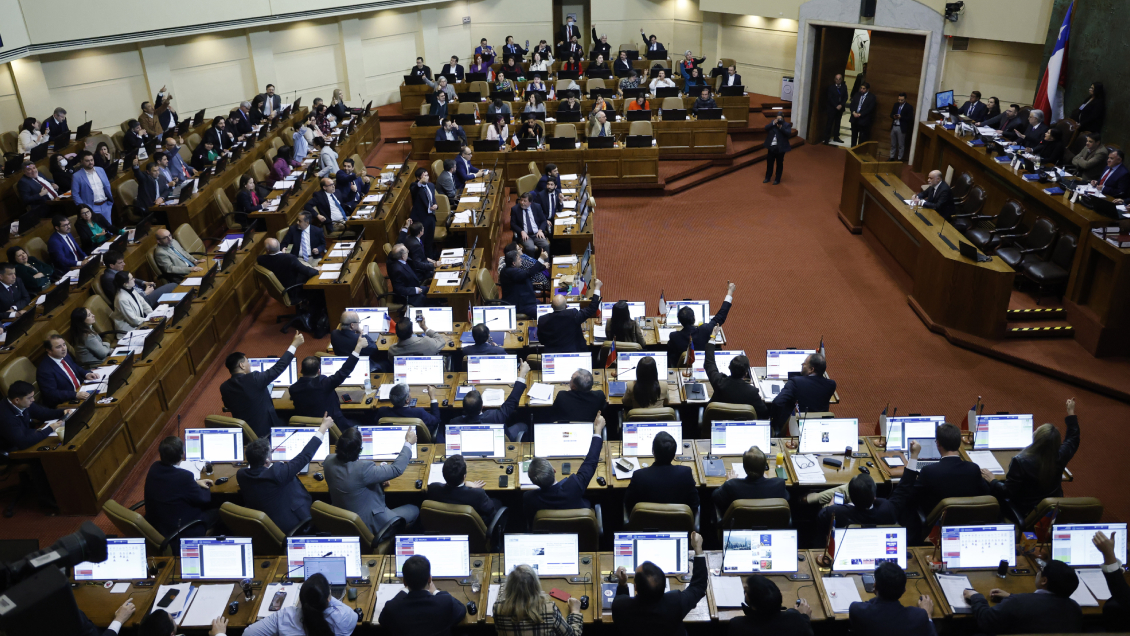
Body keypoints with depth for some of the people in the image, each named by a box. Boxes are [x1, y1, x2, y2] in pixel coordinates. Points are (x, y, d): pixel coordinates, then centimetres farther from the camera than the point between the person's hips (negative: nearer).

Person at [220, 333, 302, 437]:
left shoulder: (224, 387, -6)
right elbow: (278, 367, -17)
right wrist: (294, 345, -10)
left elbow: (229, 406, 11)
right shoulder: (254, 379, -24)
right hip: (263, 431, -6)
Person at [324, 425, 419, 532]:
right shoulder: (362, 469, -35)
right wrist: (408, 443, -11)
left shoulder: (329, 461, -14)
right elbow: (397, 469, -23)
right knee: (414, 510, 11)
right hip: (368, 525, -7)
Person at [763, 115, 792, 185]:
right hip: (771, 147, 4)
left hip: (780, 148, -4)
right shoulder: (773, 122, 6)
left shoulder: (787, 125, -4)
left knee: (779, 164, 6)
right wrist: (773, 123, -18)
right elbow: (766, 128, -6)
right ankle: (767, 178, 26)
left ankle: (777, 180, 15)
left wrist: (781, 127, -28)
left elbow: (789, 132, -19)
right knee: (769, 163, 13)